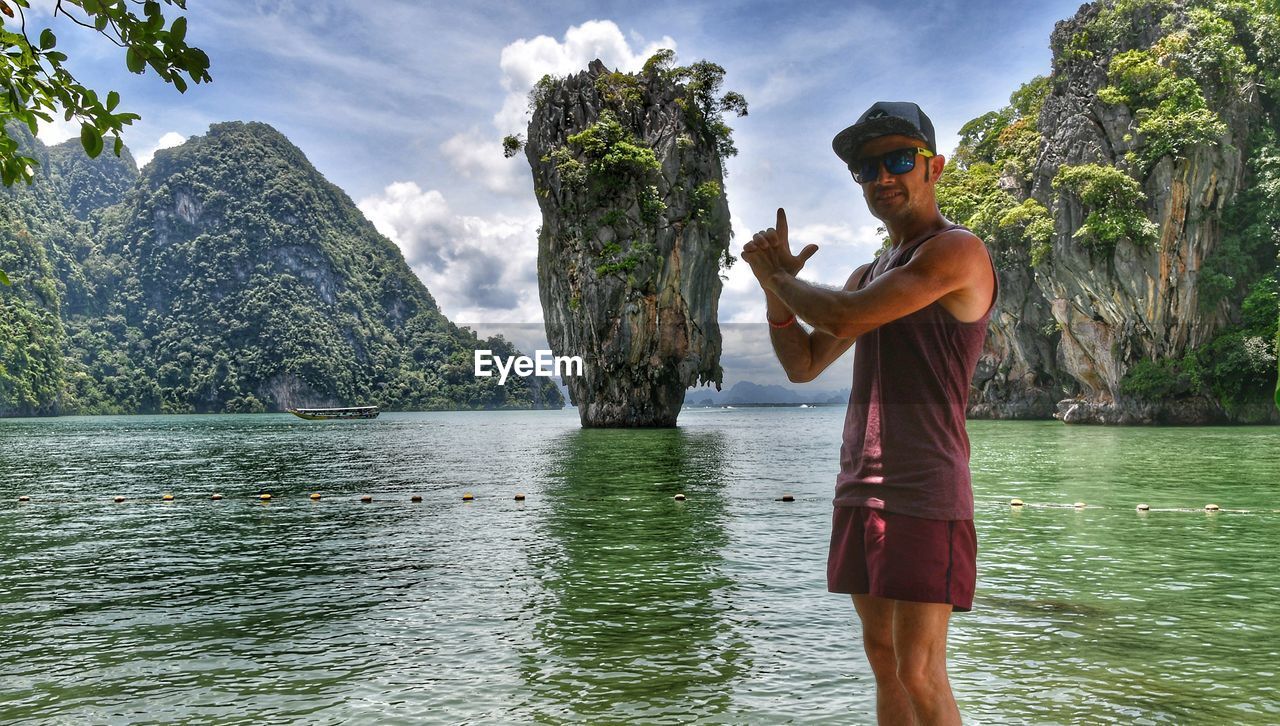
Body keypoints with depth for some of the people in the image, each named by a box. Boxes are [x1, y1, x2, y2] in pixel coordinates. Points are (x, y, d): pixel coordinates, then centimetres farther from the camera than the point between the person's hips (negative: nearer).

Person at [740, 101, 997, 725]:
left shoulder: (956, 251, -8)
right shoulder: (870, 273, 18)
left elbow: (846, 318, -20)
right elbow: (803, 364, 17)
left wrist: (778, 277, -2)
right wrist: (778, 289, 1)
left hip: (923, 493, -8)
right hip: (860, 488, 8)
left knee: (920, 674, -5)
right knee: (883, 658, 13)